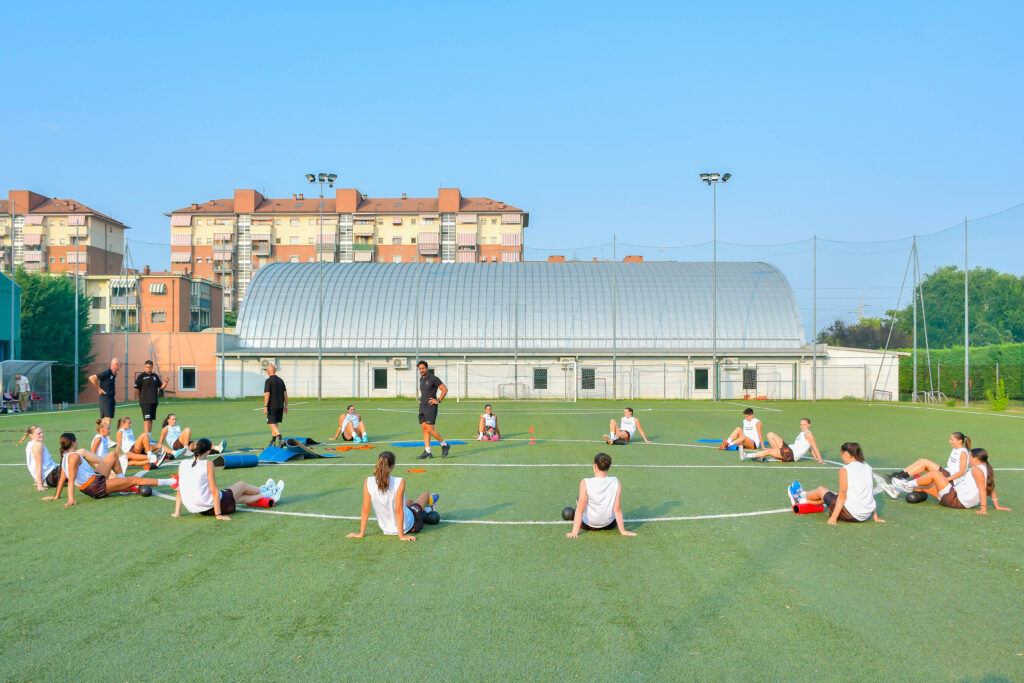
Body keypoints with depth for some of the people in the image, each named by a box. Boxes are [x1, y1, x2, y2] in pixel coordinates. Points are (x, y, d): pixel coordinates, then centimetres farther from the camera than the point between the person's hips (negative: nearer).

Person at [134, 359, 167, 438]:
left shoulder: (155, 376, 14)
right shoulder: (141, 376, -3)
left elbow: (161, 387, 17)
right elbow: (137, 389, -2)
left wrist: (165, 382, -1)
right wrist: (140, 398, 1)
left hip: (154, 401, 6)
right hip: (145, 402, -6)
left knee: (151, 419, 9)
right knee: (147, 419, -11)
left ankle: (149, 437, 15)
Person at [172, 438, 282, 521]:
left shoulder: (182, 464, 2)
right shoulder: (208, 464, -16)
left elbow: (179, 491, 6)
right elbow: (214, 490, -16)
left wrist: (177, 513, 13)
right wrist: (218, 515, -14)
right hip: (210, 507, -6)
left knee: (241, 498, 28)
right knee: (242, 485, 20)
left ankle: (267, 494, 51)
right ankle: (270, 492, 45)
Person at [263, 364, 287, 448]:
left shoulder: (268, 381, -10)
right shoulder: (281, 380, 9)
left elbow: (267, 394, -16)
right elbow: (285, 393, 10)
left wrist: (265, 406, -14)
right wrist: (286, 405, 15)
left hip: (272, 406, -7)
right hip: (280, 406, 7)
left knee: (272, 424, -5)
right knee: (275, 423, 16)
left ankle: (281, 438, -24)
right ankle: (273, 441, 21)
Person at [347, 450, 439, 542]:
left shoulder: (368, 482, -20)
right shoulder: (399, 482, -29)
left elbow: (365, 510, -15)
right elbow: (398, 510, -26)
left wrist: (361, 534, -5)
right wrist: (401, 536, -18)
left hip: (385, 529, 4)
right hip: (407, 527, -4)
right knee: (426, 494, 26)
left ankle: (426, 509, 68)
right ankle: (428, 508, 62)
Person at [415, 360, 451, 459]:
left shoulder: (433, 378, -10)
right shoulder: (421, 379, 14)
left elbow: (445, 389, -11)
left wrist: (438, 401, -12)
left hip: (431, 407, -8)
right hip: (422, 407, 8)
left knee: (430, 429, -12)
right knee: (424, 429, 3)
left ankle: (444, 445, 5)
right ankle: (427, 452, 4)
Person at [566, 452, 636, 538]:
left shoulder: (585, 483, -21)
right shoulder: (616, 482, -15)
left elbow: (580, 510, -18)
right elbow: (617, 510, -12)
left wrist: (574, 532, -14)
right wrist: (622, 531, -3)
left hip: (589, 525, -2)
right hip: (609, 525, 2)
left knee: (578, 500, 24)